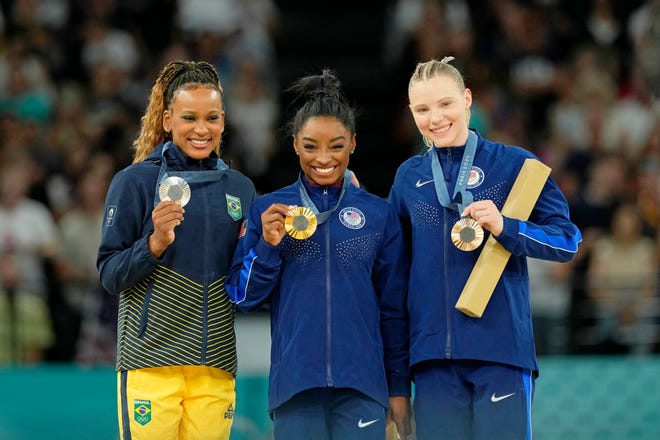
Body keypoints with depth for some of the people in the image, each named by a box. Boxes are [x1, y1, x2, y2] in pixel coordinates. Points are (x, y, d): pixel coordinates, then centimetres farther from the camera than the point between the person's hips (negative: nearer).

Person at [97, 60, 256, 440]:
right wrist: (156, 243, -19)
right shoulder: (136, 181, -1)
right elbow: (110, 275, -3)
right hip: (151, 362, -4)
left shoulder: (240, 188, 11)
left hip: (216, 366, 4)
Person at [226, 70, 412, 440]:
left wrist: (399, 388, 8)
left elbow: (395, 308, 10)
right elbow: (243, 297, 6)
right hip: (295, 381, 0)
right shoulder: (269, 211, 7)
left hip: (362, 384, 0)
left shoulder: (379, 215, 8)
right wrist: (268, 244, -10)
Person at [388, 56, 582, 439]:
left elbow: (568, 241, 0)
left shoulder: (514, 164, 1)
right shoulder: (409, 177, 13)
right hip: (433, 351, 4)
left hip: (501, 348, -3)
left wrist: (504, 227, -14)